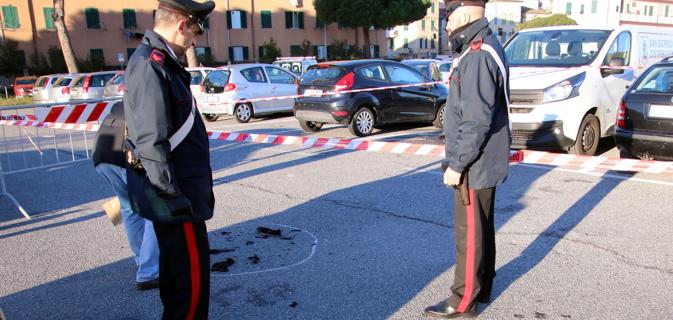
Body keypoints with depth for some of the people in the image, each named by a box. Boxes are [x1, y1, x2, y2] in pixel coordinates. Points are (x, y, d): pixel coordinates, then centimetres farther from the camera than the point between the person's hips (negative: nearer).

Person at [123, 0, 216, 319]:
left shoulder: (157, 62, 13)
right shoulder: (150, 65, -19)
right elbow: (152, 144, -24)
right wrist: (175, 198, -20)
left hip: (176, 190, 10)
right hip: (176, 197, -10)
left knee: (176, 267, 23)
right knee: (192, 276, -2)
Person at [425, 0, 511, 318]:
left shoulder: (477, 56, -21)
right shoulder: (484, 48, 12)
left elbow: (477, 123, -26)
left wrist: (457, 165, -19)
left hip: (474, 166, -10)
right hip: (484, 164, 10)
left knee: (469, 233, 1)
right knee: (482, 227, 19)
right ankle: (482, 287, 34)